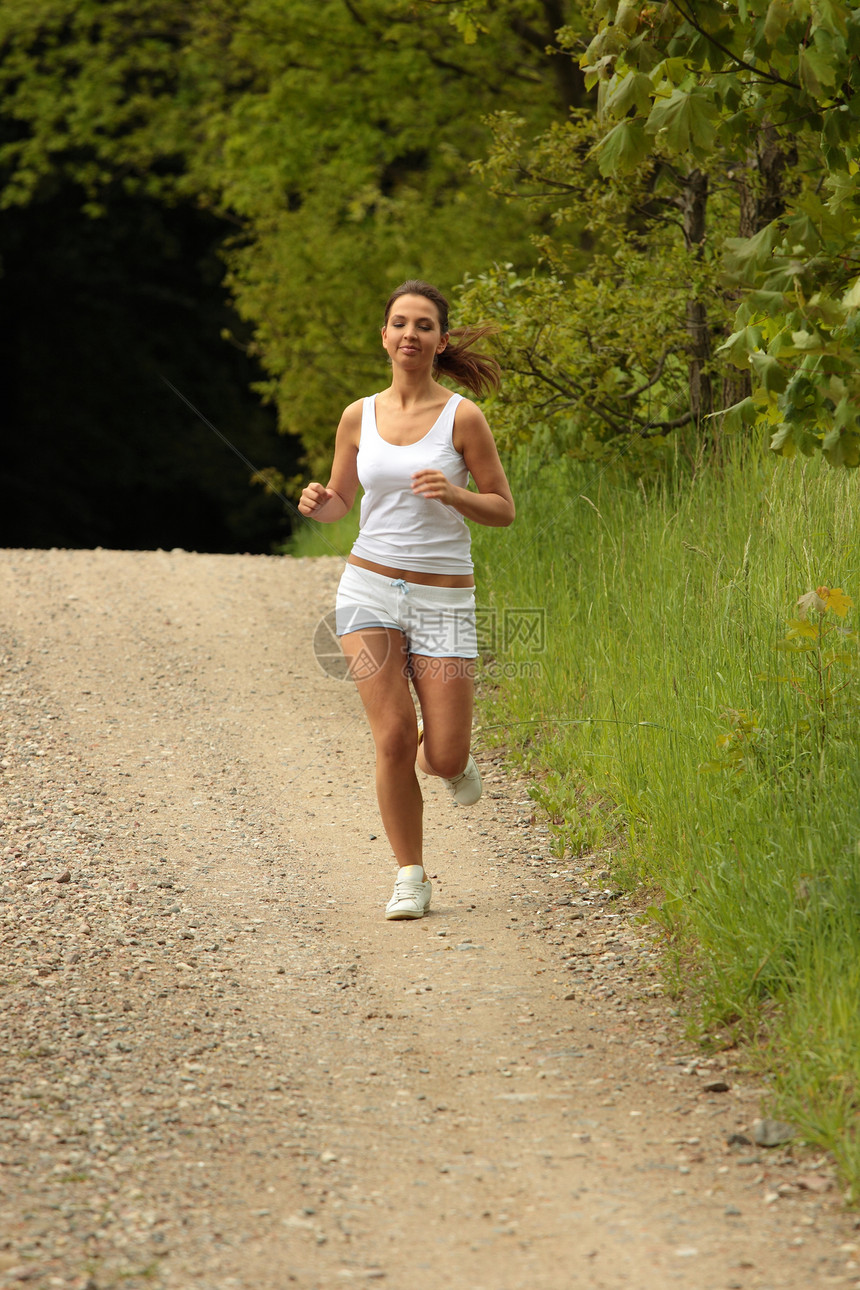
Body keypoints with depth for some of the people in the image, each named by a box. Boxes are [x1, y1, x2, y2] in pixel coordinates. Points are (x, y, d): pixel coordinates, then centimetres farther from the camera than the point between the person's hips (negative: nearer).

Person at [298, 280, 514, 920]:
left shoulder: (462, 417, -4)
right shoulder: (359, 416, 4)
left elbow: (504, 509, -1)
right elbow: (341, 501, 16)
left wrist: (453, 494, -20)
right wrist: (318, 503, -8)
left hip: (443, 600, -1)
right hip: (371, 588, 1)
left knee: (444, 758, -5)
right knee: (392, 739, -11)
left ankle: (451, 754, 35)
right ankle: (411, 878, 5)